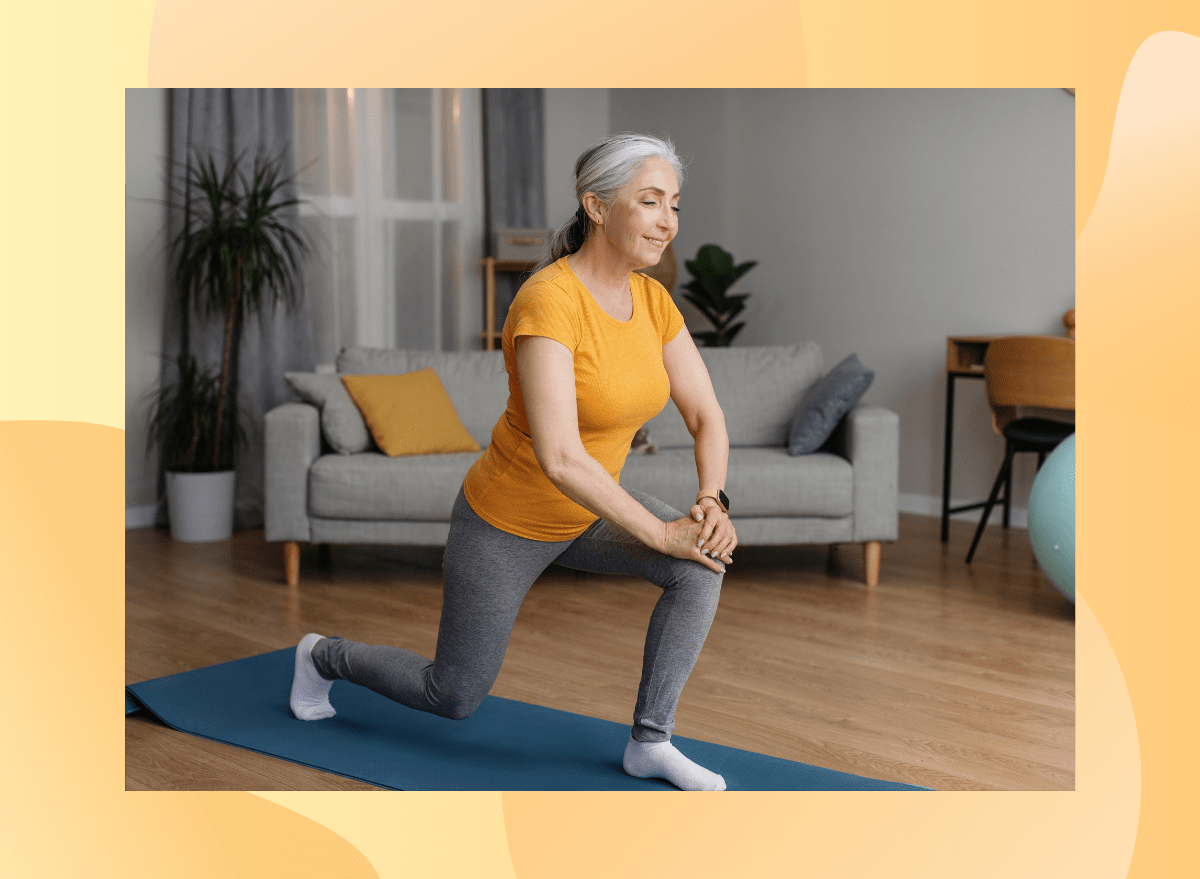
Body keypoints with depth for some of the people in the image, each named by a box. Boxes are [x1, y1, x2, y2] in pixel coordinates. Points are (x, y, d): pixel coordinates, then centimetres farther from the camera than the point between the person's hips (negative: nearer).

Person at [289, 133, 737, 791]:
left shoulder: (652, 300, -9)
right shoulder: (547, 302, -34)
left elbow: (706, 416, -5)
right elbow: (559, 458, -40)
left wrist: (711, 504, -23)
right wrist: (661, 533, -32)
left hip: (585, 511, 7)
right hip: (506, 524, -6)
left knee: (703, 565, -18)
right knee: (452, 699, 10)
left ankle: (650, 741, -4)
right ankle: (324, 657, 39)